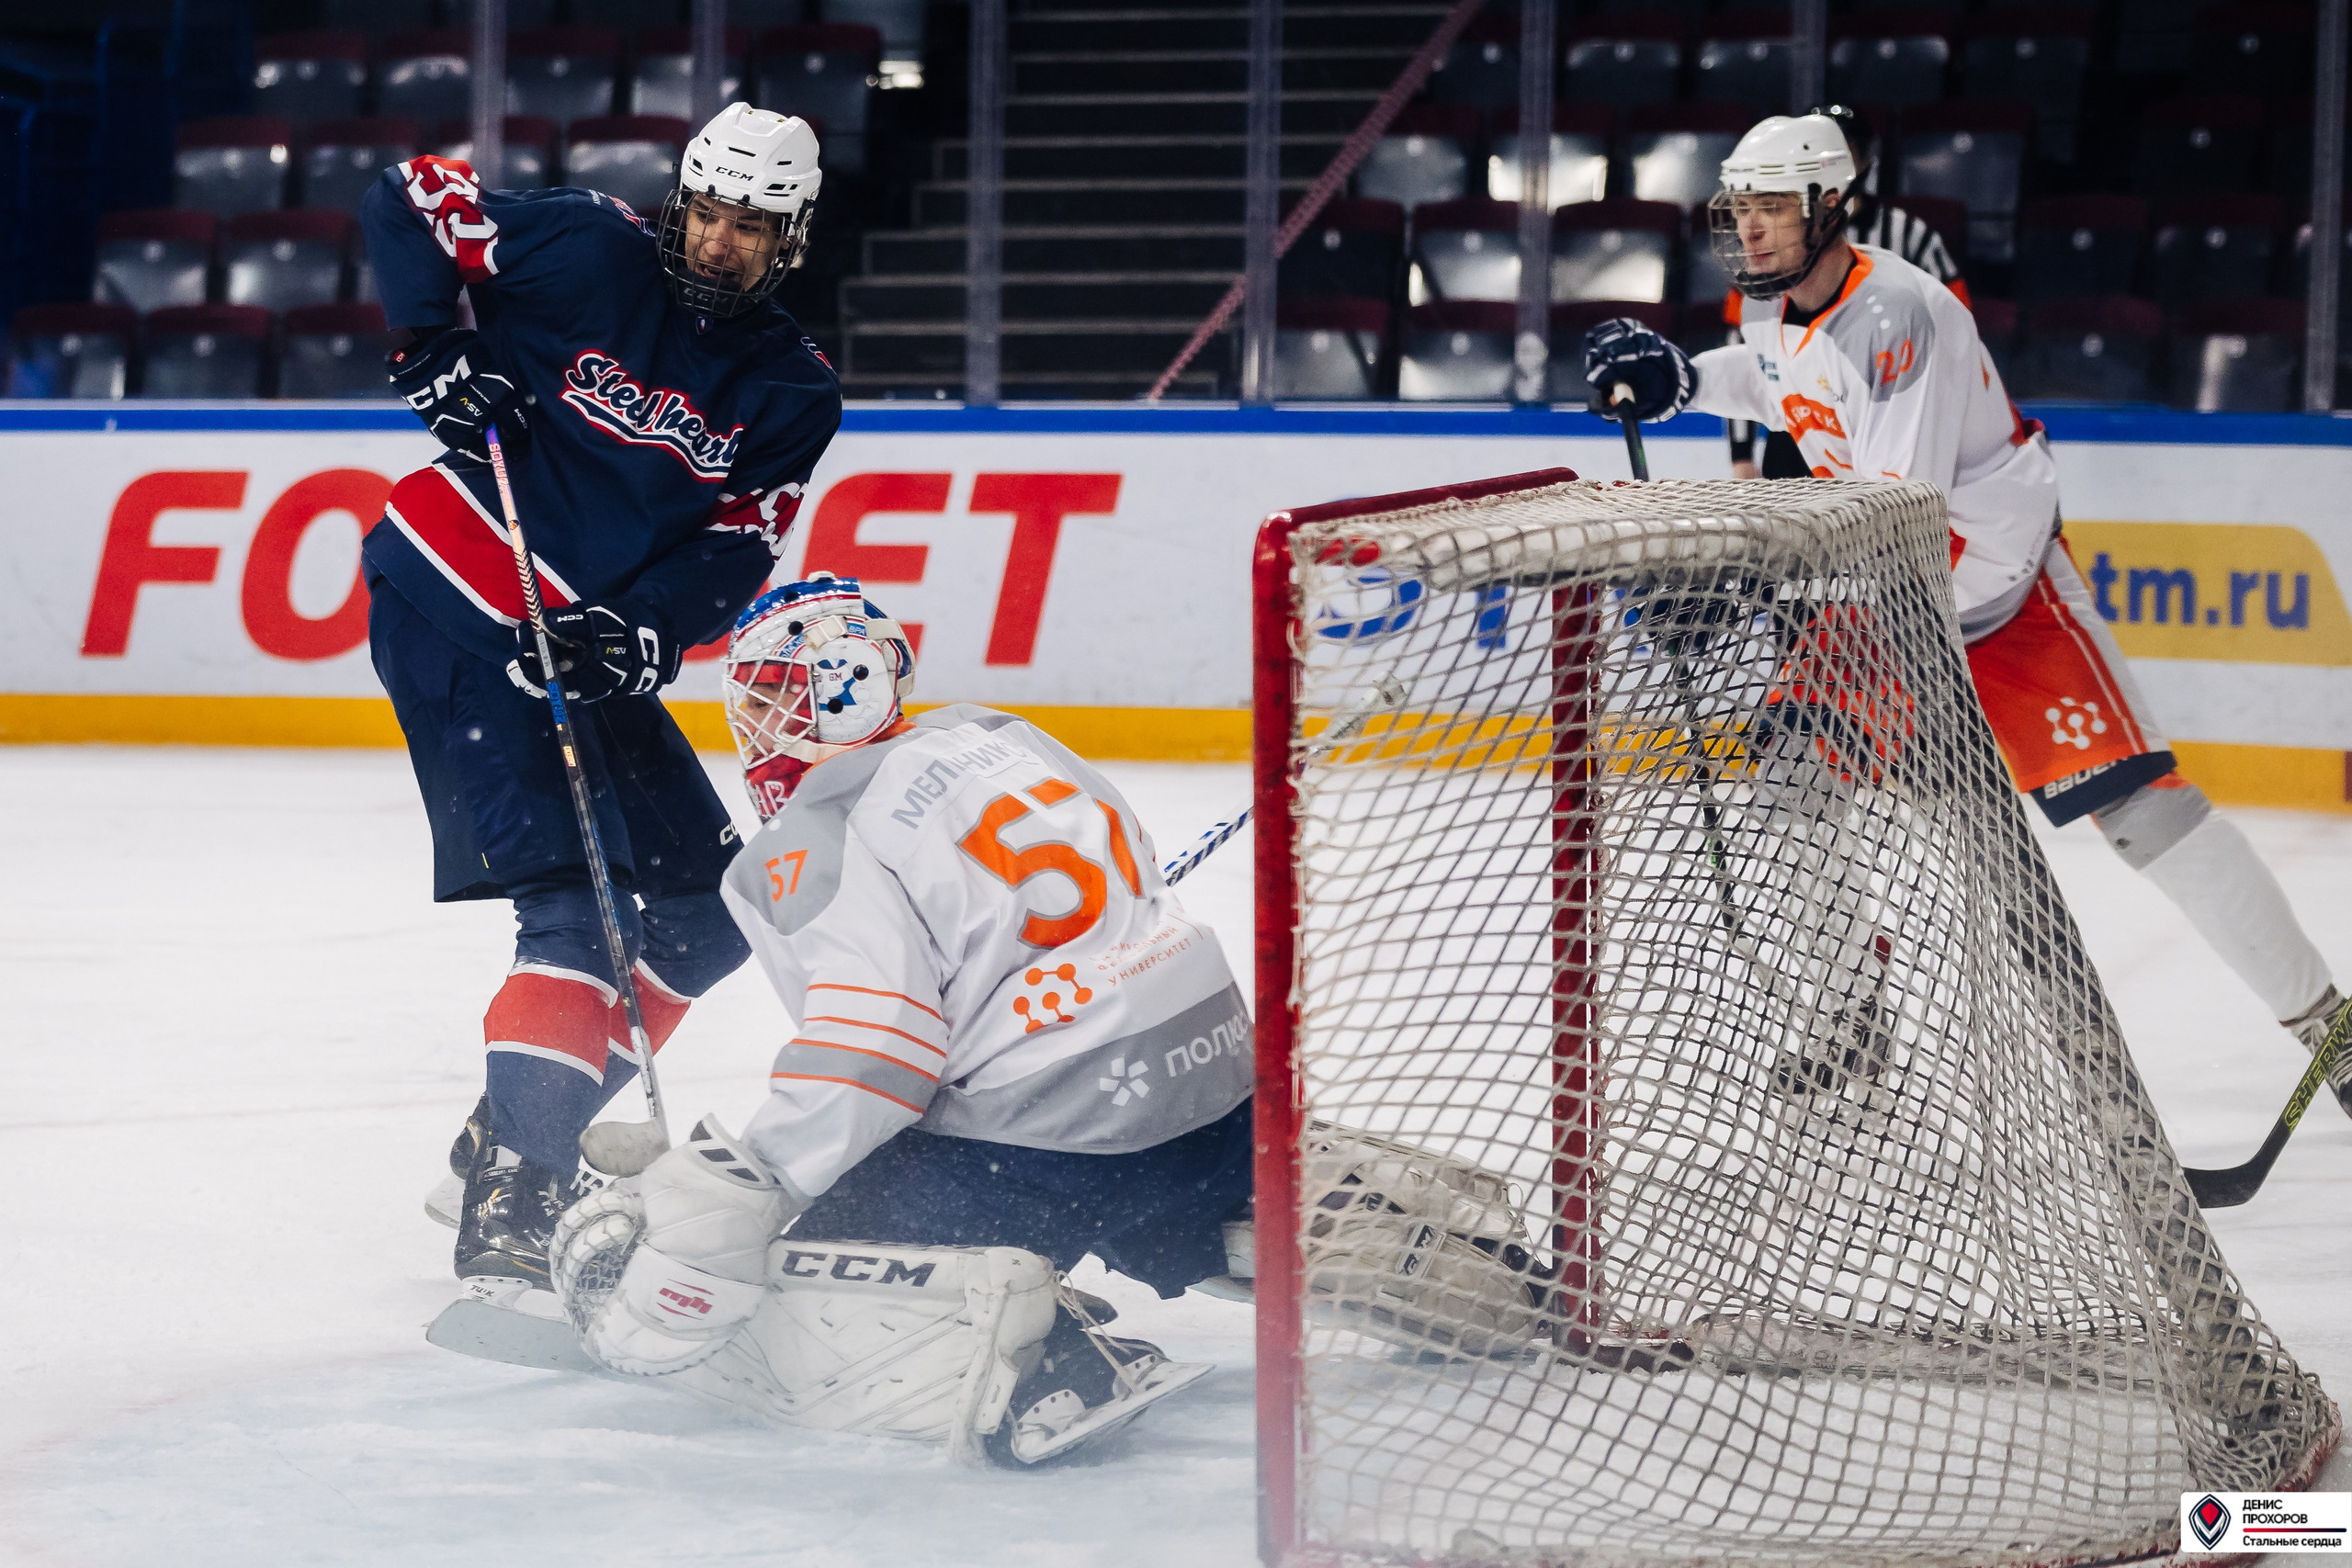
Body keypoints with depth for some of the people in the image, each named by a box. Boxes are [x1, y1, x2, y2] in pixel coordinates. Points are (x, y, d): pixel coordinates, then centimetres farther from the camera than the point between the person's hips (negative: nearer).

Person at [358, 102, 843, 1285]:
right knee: (574, 907, -20)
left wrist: (641, 634, -20)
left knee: (709, 912, 9)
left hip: (596, 646, 7)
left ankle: (520, 1128, 20)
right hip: (455, 612, -7)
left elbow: (736, 553, -3)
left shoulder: (790, 393, 4)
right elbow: (408, 199, -3)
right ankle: (508, 1205, -26)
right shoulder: (593, 251, -9)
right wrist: (436, 348, -13)